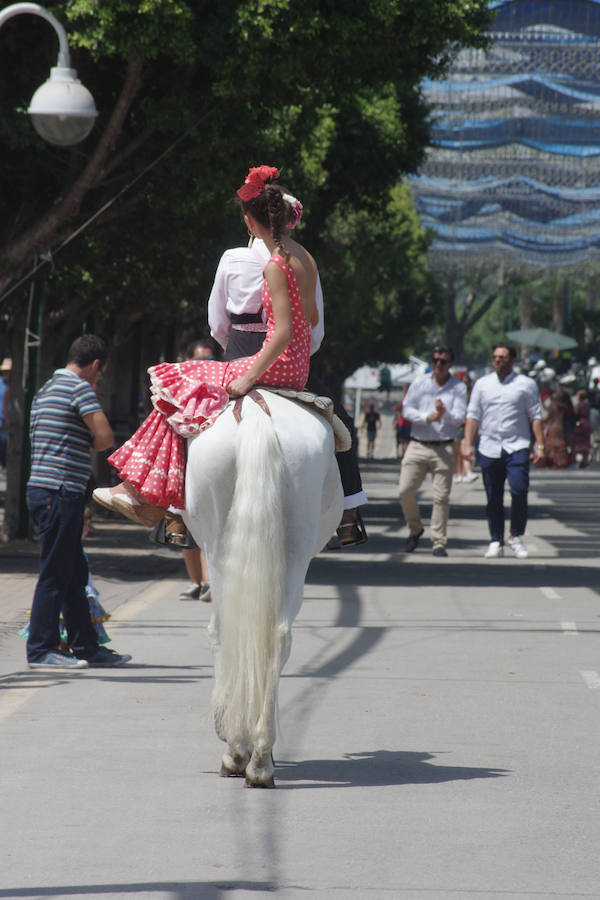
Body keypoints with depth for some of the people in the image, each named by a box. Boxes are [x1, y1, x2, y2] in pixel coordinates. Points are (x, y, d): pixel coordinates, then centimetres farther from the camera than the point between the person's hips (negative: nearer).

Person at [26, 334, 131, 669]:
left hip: (43, 488, 9)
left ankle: (86, 646, 19)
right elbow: (105, 437, -17)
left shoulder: (47, 389, 20)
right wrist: (88, 445, 4)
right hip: (60, 492, -9)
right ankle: (41, 650, -2)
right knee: (55, 573, -5)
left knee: (75, 574, 14)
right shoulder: (80, 387, -10)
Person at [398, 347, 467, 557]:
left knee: (441, 496, -6)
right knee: (405, 490, -4)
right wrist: (427, 417, -14)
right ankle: (415, 530, 19)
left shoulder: (458, 387, 6)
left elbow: (459, 418, -3)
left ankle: (439, 543, 0)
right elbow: (407, 409, 2)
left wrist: (444, 413, -24)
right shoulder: (419, 383, 9)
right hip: (418, 445, 2)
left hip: (443, 448, -2)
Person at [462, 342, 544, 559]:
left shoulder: (526, 384, 7)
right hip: (489, 449, 2)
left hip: (517, 446, -2)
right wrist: (468, 444, 1)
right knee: (493, 498, 4)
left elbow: (535, 417, 6)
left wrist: (540, 446, -1)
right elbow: (473, 415, 11)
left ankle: (516, 537, -4)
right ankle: (496, 542, 13)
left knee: (519, 490, -18)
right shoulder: (482, 384, 12)